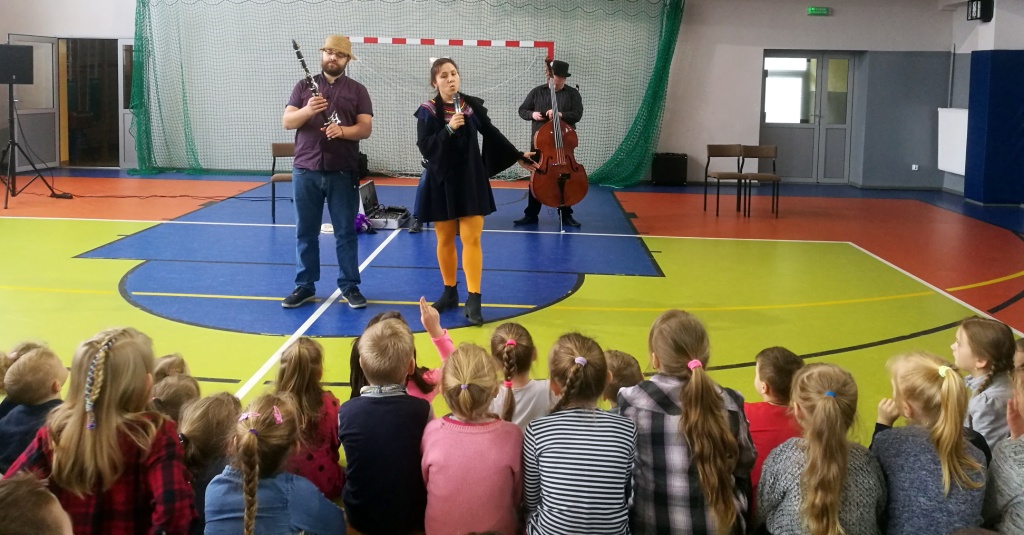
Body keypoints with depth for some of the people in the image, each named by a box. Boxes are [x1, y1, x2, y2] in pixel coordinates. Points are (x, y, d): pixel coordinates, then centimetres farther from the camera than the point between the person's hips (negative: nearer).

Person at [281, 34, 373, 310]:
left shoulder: (357, 91, 5)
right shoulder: (304, 86, 9)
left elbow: (366, 128, -2)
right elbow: (286, 121, 0)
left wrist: (342, 131, -22)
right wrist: (307, 110, -20)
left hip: (343, 172, -1)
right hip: (305, 170, 1)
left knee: (346, 232, 3)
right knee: (305, 231, 7)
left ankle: (349, 285, 12)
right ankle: (305, 286, 16)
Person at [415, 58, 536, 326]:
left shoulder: (472, 105, -2)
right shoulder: (428, 111, -6)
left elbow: (492, 134, 8)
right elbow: (424, 148, -14)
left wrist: (518, 157, 12)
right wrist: (449, 129, -25)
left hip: (471, 180, 0)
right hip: (442, 181, 0)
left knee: (471, 239, -5)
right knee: (445, 240, 10)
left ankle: (473, 300, -6)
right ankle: (450, 292, 25)